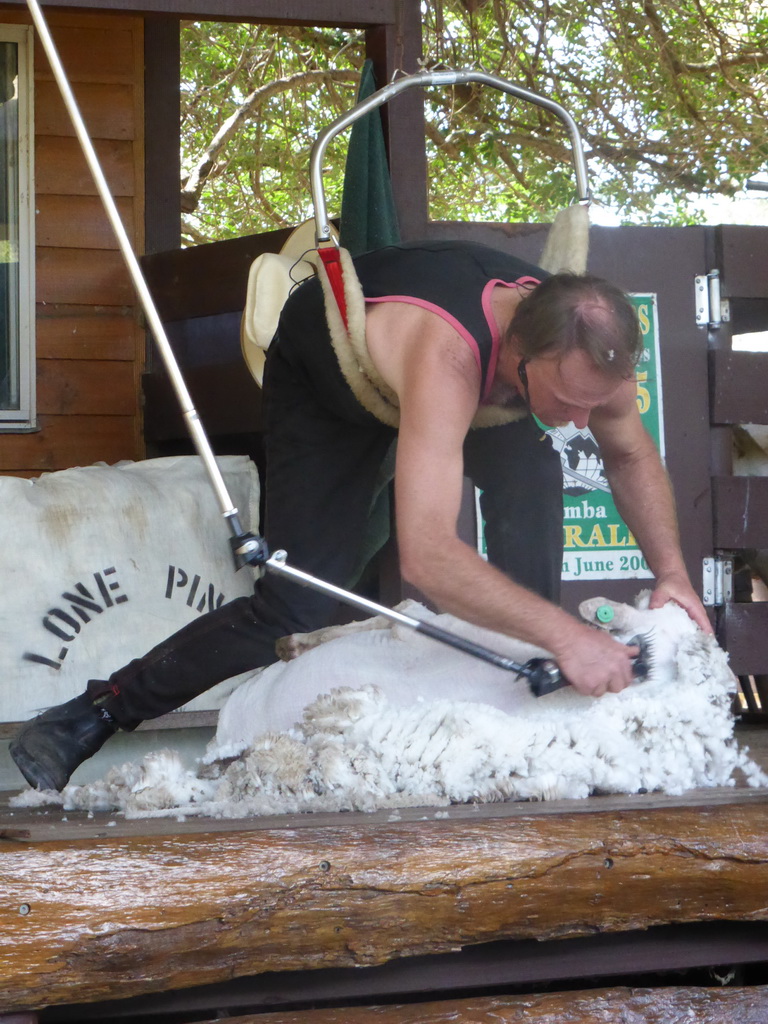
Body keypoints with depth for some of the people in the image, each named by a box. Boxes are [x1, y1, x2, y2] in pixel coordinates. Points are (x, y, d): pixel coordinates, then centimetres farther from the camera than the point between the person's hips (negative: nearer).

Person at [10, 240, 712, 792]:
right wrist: (562, 633, -60)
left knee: (530, 470, -24)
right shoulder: (445, 351, -50)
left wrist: (672, 570, -21)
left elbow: (632, 454, -6)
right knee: (298, 607, -14)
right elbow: (424, 553, -59)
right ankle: (92, 716, -5)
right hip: (320, 379, -6)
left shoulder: (585, 349, -30)